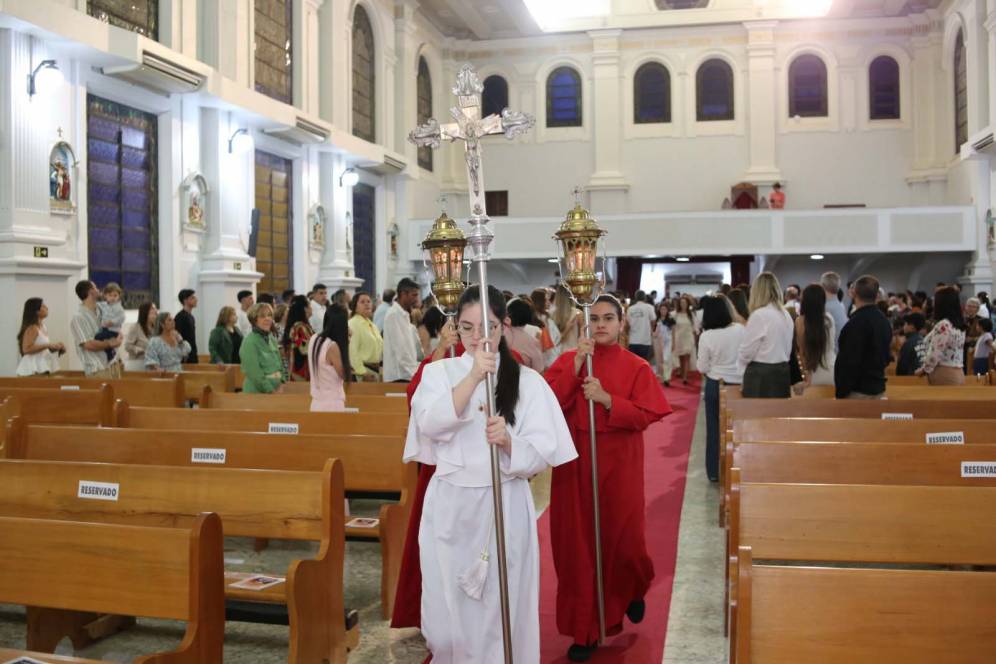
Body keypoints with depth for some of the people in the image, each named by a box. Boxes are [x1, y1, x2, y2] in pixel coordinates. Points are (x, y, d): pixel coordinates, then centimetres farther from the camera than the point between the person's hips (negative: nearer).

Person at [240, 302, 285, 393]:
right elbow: (254, 372, -17)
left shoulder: (272, 339, 11)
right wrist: (270, 390, -16)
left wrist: (280, 383, 3)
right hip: (257, 391, -7)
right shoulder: (249, 342, -12)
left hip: (276, 390, 7)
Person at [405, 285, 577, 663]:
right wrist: (473, 377, -25)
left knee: (499, 615, 4)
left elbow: (544, 453, -7)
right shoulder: (438, 372, 4)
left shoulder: (528, 381, 0)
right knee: (446, 616, 8)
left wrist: (508, 441, -27)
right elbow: (432, 426, -15)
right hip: (449, 507, 1)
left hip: (505, 507, -1)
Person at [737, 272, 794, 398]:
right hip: (782, 372, 8)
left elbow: (747, 351, -9)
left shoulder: (759, 315, -14)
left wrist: (740, 364, 11)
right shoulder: (786, 315, 10)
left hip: (761, 375, -8)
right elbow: (788, 348, 15)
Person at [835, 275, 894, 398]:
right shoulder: (884, 320, 13)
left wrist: (841, 392, -17)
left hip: (858, 391, -9)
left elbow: (850, 361, -21)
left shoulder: (857, 321, -18)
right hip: (878, 388, 9)